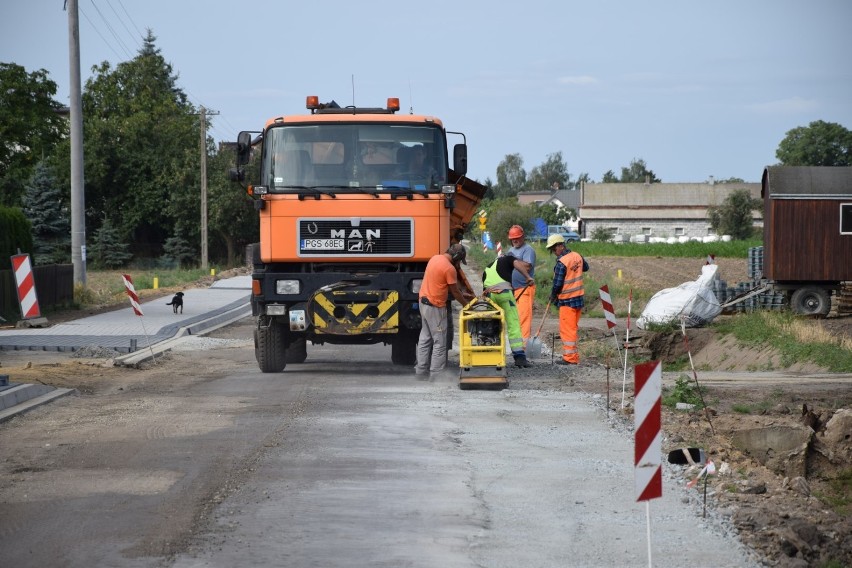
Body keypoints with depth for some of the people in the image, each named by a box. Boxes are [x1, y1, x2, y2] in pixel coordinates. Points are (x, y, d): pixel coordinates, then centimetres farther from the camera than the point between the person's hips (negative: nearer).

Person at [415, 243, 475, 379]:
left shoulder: (435, 258, 7)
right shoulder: (450, 268, -20)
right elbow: (455, 292, -9)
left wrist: (462, 293, 22)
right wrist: (467, 305, 5)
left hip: (423, 301, 9)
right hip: (435, 307, -9)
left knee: (425, 338, 15)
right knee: (440, 342, -2)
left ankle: (421, 370, 19)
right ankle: (436, 375, -2)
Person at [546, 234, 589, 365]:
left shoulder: (562, 262, -20)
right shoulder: (577, 256, 3)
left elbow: (557, 284, -17)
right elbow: (585, 267, 25)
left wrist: (553, 296, -1)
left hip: (567, 301, -8)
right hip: (579, 298, 8)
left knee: (567, 330, -1)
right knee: (573, 328, 16)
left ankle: (570, 358, 0)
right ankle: (574, 356, 21)